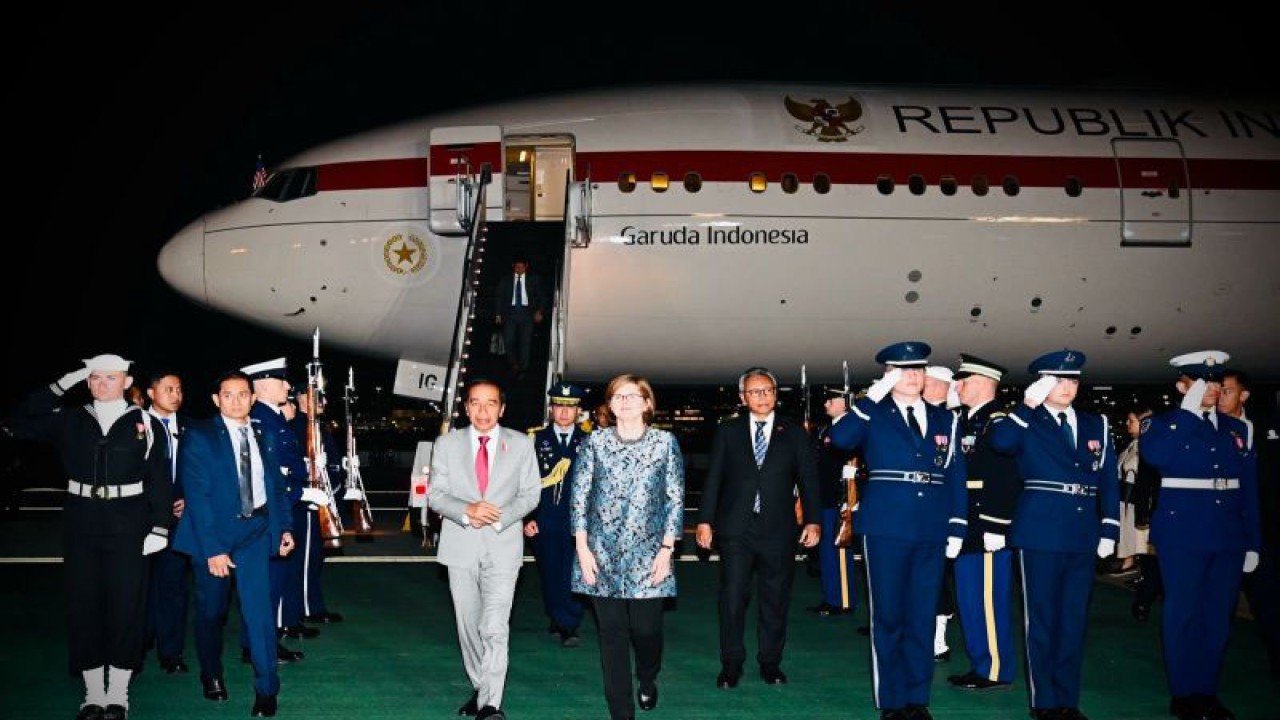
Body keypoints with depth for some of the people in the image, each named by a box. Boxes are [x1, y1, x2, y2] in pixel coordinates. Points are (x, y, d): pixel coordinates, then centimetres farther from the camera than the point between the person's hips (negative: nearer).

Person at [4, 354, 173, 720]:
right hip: (81, 523, 3)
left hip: (128, 524, -2)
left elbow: (159, 480, -2)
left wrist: (159, 528, -9)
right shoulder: (70, 420, 7)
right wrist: (61, 386, -6)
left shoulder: (145, 423, 0)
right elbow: (20, 423, -1)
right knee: (83, 605, 5)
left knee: (125, 605, 1)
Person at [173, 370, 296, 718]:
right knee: (211, 609, 12)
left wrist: (285, 526, 5)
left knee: (259, 607, -8)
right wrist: (212, 548, -18)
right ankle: (211, 675, 33)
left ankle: (266, 690, -2)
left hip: (255, 531, 2)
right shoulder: (199, 437, -7)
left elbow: (276, 483, 14)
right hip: (213, 532, -2)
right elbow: (197, 495, -13)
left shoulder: (263, 434, 6)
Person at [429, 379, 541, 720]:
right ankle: (479, 689, 26)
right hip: (460, 546, 2)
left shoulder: (521, 444, 4)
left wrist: (499, 516, -14)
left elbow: (530, 494, 3)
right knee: (469, 625, 11)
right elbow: (435, 494, 1)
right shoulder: (447, 444, 5)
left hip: (503, 544, -2)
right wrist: (466, 511, -18)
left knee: (495, 629, -14)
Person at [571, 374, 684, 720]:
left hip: (647, 554, -1)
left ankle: (647, 681, 31)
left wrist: (667, 549, -4)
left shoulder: (665, 442, 2)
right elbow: (579, 496, 4)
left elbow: (675, 499, 3)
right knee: (612, 632, 1)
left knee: (646, 627, -2)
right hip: (603, 553, 1)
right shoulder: (596, 442, 4)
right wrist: (582, 548, -3)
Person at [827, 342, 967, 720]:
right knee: (888, 615, 2)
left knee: (922, 616, 8)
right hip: (887, 528, -3)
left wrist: (957, 528, 4)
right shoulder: (874, 414, 2)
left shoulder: (944, 419, 13)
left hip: (931, 530, 3)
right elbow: (840, 438, -18)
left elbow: (956, 476, 11)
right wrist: (872, 398, -18)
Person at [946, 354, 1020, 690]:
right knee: (969, 598, 14)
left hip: (989, 530, -9)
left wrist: (995, 528, -22)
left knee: (989, 599, -3)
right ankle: (980, 662, 23)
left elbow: (1006, 479, -19)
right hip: (967, 528, 9)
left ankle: (996, 670, 5)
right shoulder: (966, 421, 15)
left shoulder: (998, 422, -13)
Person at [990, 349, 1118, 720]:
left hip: (1083, 533, 4)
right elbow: (1000, 442, -23)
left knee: (1074, 619, 9)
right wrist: (1028, 405, -23)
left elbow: (1109, 480, 11)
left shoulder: (1096, 424, 12)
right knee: (1042, 618, 2)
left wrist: (1109, 530, 4)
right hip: (1041, 532, -4)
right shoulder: (1028, 422, 0)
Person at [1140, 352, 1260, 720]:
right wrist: (1189, 412, -18)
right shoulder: (1164, 423, 0)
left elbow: (1249, 489, 12)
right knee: (1183, 613, 0)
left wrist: (1253, 542, 7)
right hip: (1183, 534, -4)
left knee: (1218, 615, 8)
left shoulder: (1238, 429, 12)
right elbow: (1154, 455, -23)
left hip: (1228, 536, 4)